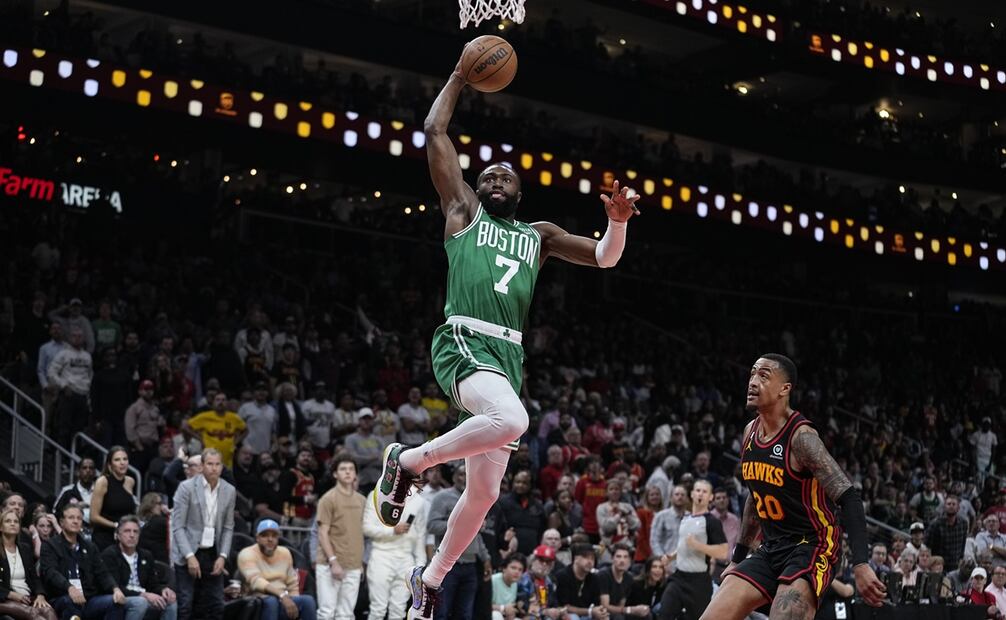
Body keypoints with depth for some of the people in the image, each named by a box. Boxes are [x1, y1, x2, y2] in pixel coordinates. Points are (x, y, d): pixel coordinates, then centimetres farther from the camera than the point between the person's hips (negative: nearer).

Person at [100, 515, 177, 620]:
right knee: (140, 602, -36)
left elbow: (154, 583, 14)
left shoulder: (146, 555, 14)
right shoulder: (109, 555, -6)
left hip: (143, 600, 6)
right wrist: (144, 595, -27)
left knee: (170, 601, -20)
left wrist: (164, 590, -12)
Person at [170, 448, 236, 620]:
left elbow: (228, 527, 9)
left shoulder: (229, 491, 3)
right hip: (188, 554, -4)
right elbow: (178, 526, -10)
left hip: (213, 554, 4)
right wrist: (190, 556, -17)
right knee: (184, 606, -6)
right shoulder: (187, 487, -9)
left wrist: (222, 556, -3)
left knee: (216, 605, 3)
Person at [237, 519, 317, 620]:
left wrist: (294, 605, -4)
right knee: (271, 601, -38)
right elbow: (256, 581, -22)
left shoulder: (285, 553, 14)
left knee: (308, 600, -23)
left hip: (284, 602, 5)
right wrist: (282, 595, -35)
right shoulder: (247, 554, -5)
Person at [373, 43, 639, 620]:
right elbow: (435, 131, 11)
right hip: (463, 342, -6)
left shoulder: (538, 235, 26)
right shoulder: (464, 211, 14)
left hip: (508, 355, 6)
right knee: (513, 421, -36)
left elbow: (604, 258, 19)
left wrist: (617, 221, -1)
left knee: (486, 490, 6)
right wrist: (461, 75, 17)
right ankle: (409, 460, -16)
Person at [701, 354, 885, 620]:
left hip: (811, 546, -8)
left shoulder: (801, 437, -18)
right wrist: (737, 558, 25)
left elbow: (848, 498, -24)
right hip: (770, 549, 8)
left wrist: (860, 565, -34)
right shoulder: (750, 432, 7)